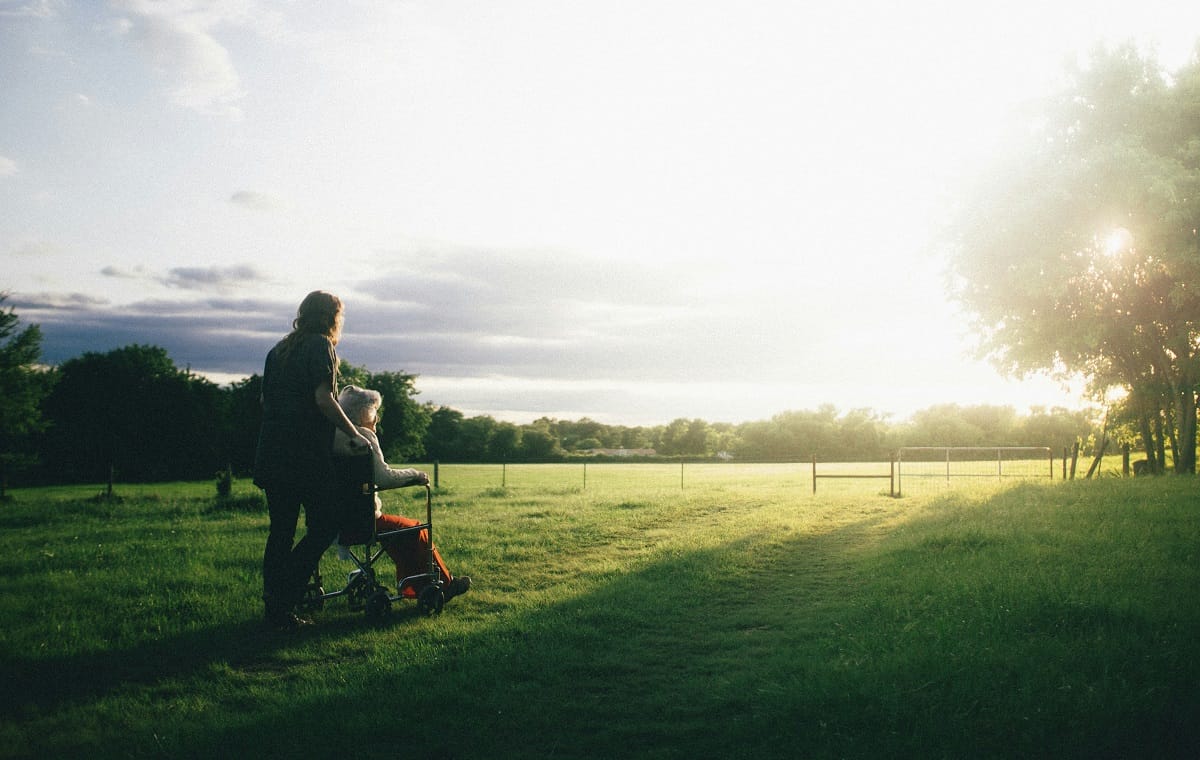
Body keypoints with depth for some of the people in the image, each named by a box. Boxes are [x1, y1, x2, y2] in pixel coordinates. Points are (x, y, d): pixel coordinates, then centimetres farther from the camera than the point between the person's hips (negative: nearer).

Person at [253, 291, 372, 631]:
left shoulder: (278, 350, 18)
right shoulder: (321, 346, -4)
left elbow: (265, 399, 20)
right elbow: (323, 398, -14)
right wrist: (353, 433, -7)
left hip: (271, 453, 8)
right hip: (307, 453, -8)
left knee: (280, 531, 11)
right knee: (325, 524, 0)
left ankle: (275, 608, 12)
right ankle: (282, 598, -8)